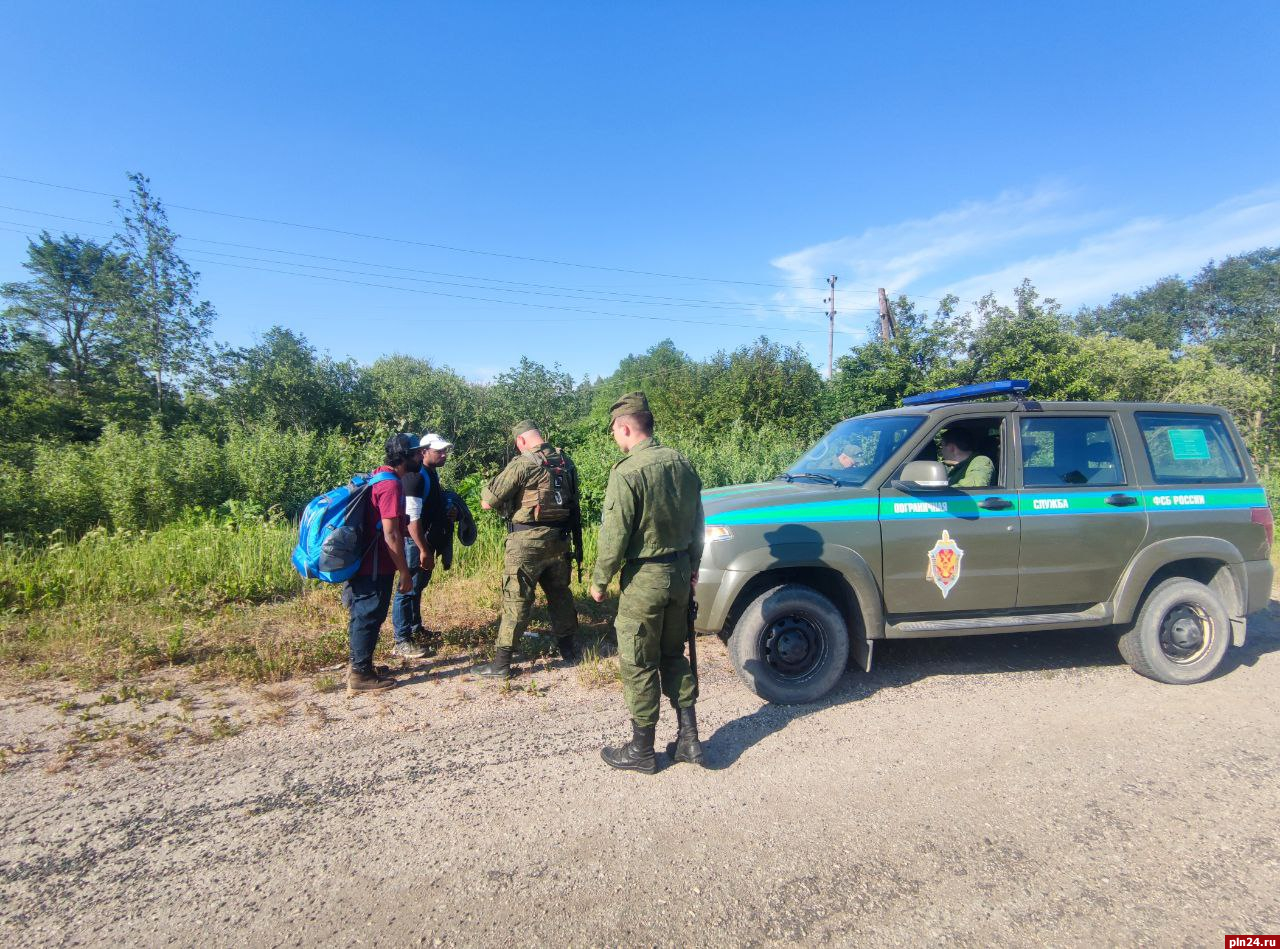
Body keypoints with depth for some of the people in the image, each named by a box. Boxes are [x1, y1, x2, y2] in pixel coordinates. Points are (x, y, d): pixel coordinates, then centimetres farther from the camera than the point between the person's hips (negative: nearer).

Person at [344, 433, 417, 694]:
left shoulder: (377, 476, 11)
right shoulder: (391, 484, -20)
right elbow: (391, 535, -23)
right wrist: (404, 572, -17)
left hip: (364, 562, 10)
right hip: (376, 567, -10)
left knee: (363, 614, 18)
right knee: (370, 616, 1)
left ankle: (359, 666, 31)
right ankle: (361, 675, 12)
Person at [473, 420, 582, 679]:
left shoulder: (523, 463, -13)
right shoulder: (566, 462, 6)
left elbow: (487, 502, -13)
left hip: (528, 541, -6)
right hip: (560, 539, 6)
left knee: (516, 600, 1)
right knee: (560, 594, 19)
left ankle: (501, 663, 7)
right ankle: (570, 650, 31)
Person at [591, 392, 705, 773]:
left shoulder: (626, 472, -19)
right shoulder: (681, 463, 4)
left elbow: (614, 536, -17)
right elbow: (697, 523, 12)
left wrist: (599, 581, -4)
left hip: (644, 577, -7)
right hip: (680, 572, 7)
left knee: (639, 664, 7)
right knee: (674, 655, 20)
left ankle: (641, 750, 20)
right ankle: (689, 740, 26)